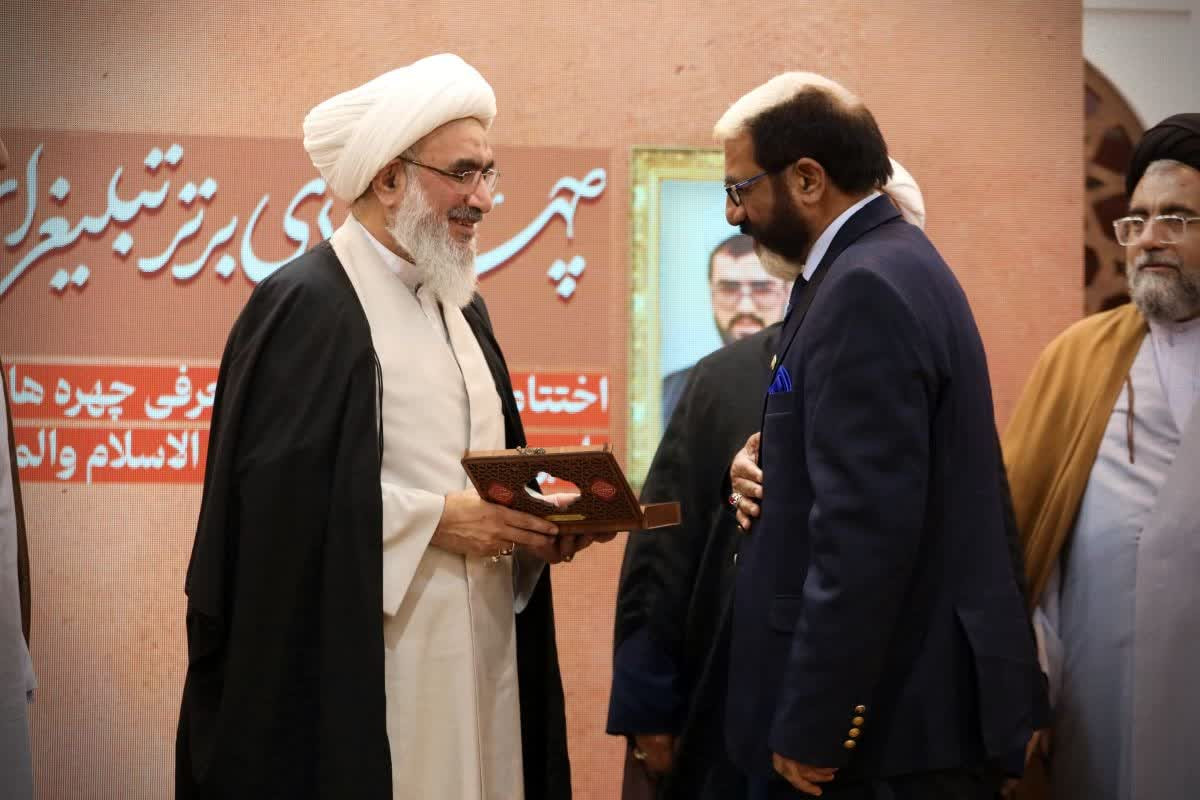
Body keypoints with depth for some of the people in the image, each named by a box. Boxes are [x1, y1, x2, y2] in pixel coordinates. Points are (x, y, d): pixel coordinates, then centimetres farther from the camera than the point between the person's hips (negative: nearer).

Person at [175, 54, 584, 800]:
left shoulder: (460, 305, 16)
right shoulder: (306, 303, -11)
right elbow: (277, 498, -18)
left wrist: (533, 520, 0)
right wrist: (435, 517, -17)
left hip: (480, 659, 8)